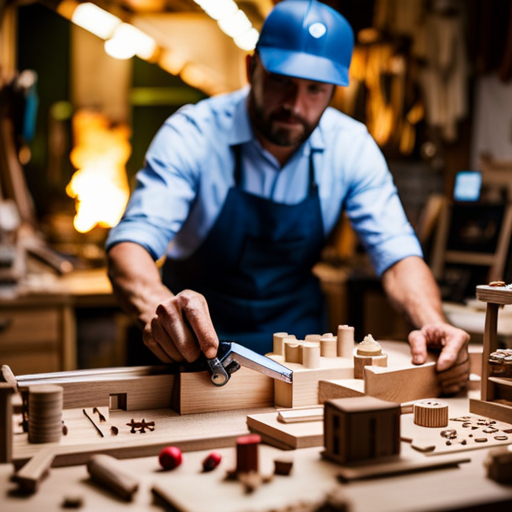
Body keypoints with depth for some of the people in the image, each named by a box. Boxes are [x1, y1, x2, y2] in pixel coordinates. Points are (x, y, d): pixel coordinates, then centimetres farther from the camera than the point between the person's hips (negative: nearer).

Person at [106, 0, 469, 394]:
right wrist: (159, 306, -54)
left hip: (296, 328, 3)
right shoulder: (192, 134, -19)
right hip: (200, 335, -2)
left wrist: (432, 321, -34)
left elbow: (396, 252, -12)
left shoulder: (353, 147, -9)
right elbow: (130, 244, -29)